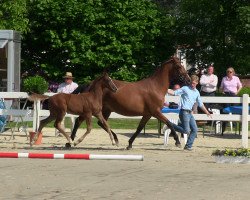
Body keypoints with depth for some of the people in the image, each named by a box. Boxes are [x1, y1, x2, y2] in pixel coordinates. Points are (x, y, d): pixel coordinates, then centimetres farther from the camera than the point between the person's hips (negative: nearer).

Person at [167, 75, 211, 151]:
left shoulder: (197, 92, 16)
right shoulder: (185, 89, -2)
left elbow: (200, 104, 25)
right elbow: (174, 93, -6)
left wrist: (207, 112, 25)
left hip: (190, 113, 7)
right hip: (184, 112, -7)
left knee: (195, 129, 2)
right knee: (186, 130, -15)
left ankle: (188, 146, 9)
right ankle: (171, 125, 1)